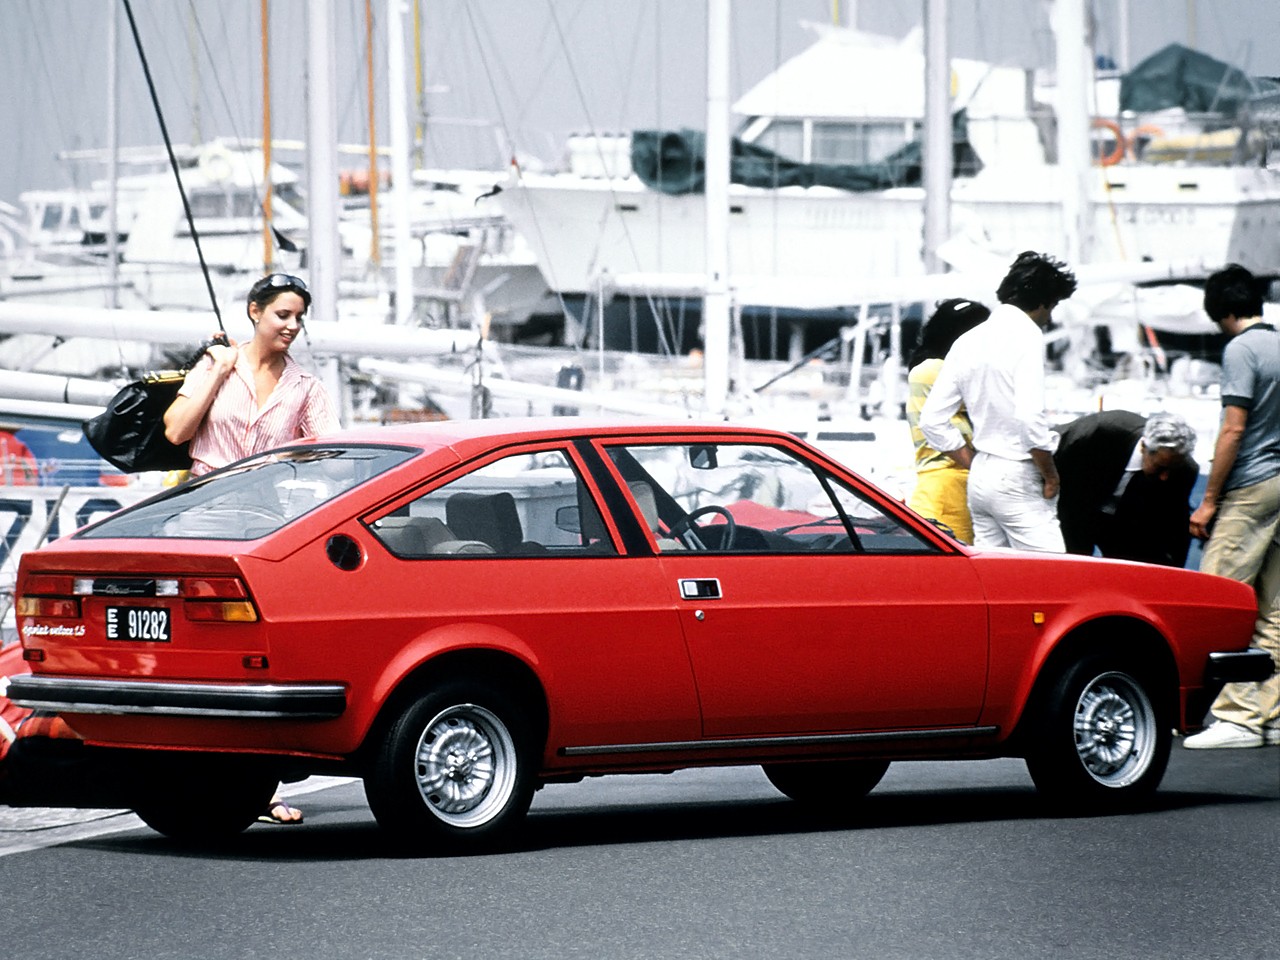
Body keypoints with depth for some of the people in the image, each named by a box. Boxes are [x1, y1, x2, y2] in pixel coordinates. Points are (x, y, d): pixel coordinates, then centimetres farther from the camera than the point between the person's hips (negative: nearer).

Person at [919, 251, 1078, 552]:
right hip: (1018, 478, -8)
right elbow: (1030, 416, -22)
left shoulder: (968, 342, 13)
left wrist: (974, 463, 15)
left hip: (979, 480, 8)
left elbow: (932, 420, 12)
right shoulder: (1026, 336, -10)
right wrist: (1050, 475, -9)